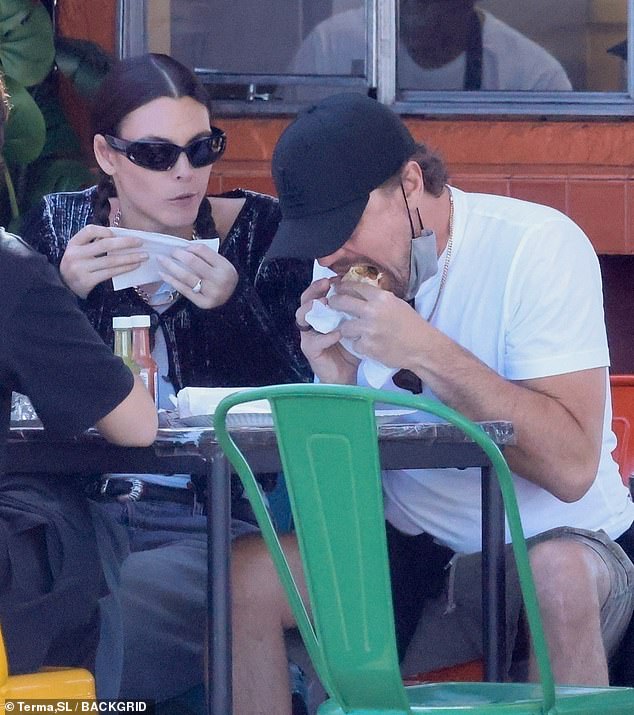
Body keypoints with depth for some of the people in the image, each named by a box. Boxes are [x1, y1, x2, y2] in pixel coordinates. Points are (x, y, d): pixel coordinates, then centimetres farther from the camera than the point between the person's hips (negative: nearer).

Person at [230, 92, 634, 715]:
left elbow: (572, 467, -25)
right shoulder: (344, 272, 2)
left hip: (559, 538, -5)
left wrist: (426, 352, -28)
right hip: (411, 547, 5)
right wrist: (338, 384, -15)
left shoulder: (538, 245, -16)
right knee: (243, 575, -17)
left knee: (561, 574, -38)